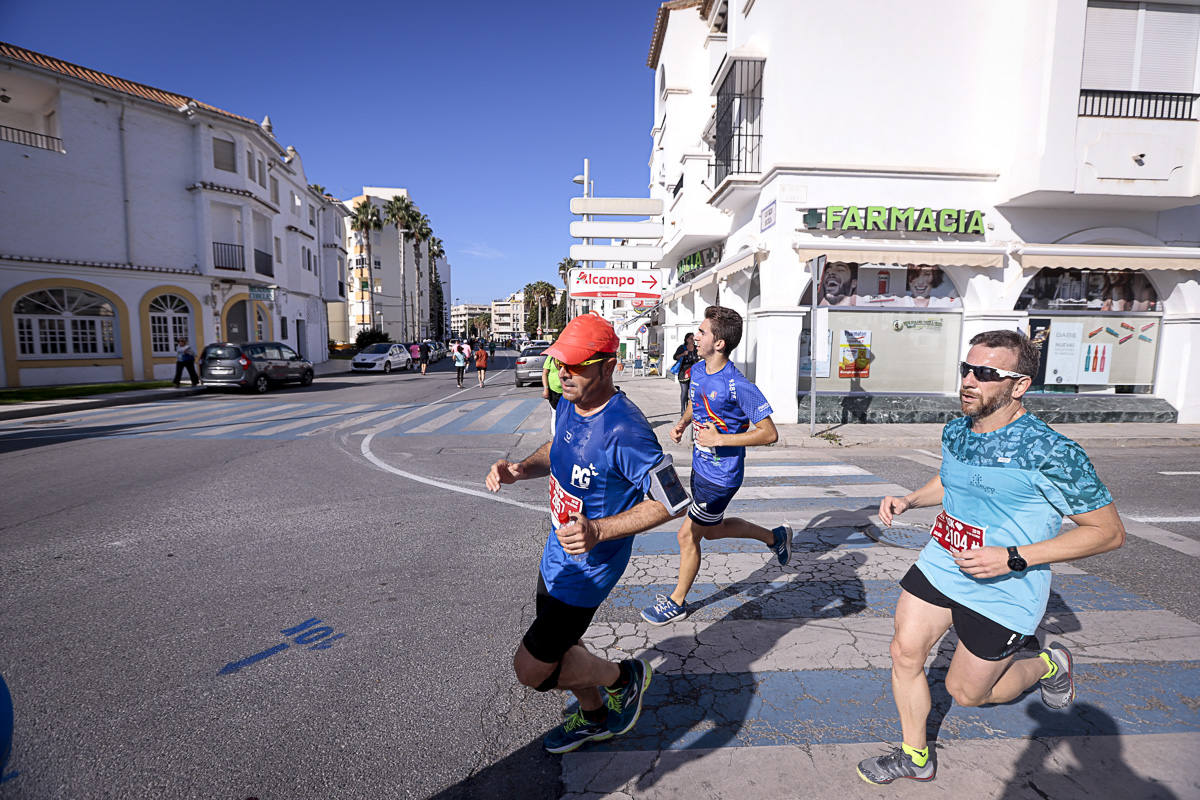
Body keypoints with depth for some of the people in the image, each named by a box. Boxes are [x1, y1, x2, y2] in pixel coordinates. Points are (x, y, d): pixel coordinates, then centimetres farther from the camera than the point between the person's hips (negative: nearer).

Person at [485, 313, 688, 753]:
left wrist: (598, 531, -32)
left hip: (589, 565, -8)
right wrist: (520, 469, -6)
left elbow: (671, 501, -25)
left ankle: (624, 676, 26)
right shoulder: (568, 404, -5)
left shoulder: (625, 430, -31)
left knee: (531, 670, 2)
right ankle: (595, 717, 52)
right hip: (557, 552, 8)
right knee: (557, 643, 25)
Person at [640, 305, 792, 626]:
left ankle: (677, 601, 26)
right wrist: (682, 423, 0)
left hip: (721, 477, -9)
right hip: (700, 466, 9)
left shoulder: (737, 386, -25)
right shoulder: (698, 370, -1)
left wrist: (719, 439, -25)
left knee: (688, 535, 2)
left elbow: (769, 433, -22)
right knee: (712, 529, 24)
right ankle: (775, 537, 45)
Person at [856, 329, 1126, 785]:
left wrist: (1013, 558, -25)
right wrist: (908, 501, 0)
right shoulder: (954, 432, -2)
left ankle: (1048, 664, 41)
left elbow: (1109, 531, -16)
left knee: (965, 693, 11)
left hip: (1003, 593, -5)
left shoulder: (1050, 453, -23)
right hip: (939, 567, 6)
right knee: (904, 654, 4)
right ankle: (915, 757, 28)